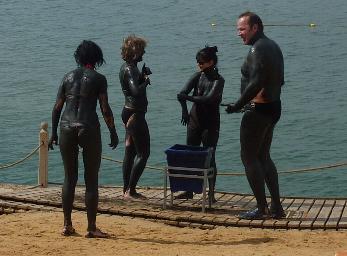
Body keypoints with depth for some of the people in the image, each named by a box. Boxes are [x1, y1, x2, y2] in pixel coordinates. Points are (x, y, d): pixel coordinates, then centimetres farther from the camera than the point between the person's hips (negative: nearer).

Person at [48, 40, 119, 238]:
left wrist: (54, 133, 16)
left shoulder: (69, 77, 12)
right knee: (92, 180, 3)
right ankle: (92, 227, 4)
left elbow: (57, 107, 10)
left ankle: (67, 225, 14)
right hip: (88, 128, -4)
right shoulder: (98, 78, 0)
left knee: (70, 178, 12)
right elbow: (105, 109, -5)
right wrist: (113, 132, 4)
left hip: (67, 127, 4)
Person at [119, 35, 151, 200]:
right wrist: (146, 80, -14)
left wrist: (143, 74, 8)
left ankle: (127, 190, 18)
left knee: (130, 152, 13)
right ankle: (131, 191, -7)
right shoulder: (130, 69, -18)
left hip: (130, 113, 11)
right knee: (143, 153, -7)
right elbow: (136, 91, -31)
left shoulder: (128, 67, 13)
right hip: (135, 114, -11)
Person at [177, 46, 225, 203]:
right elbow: (182, 94, -6)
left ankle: (211, 193, 3)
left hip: (210, 123, -5)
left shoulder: (218, 80, -10)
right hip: (195, 120, 5)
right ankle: (189, 191, 14)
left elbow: (209, 98, -25)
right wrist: (184, 110, -20)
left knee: (209, 157, -3)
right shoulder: (198, 76, 4)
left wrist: (189, 97, -17)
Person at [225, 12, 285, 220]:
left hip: (258, 110, -10)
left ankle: (262, 209, 2)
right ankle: (276, 207, 18)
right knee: (263, 157, 18)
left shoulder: (258, 49, -17)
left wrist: (238, 106, -21)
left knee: (249, 157, -1)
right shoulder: (273, 46, 13)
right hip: (274, 108, 10)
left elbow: (256, 83, -27)